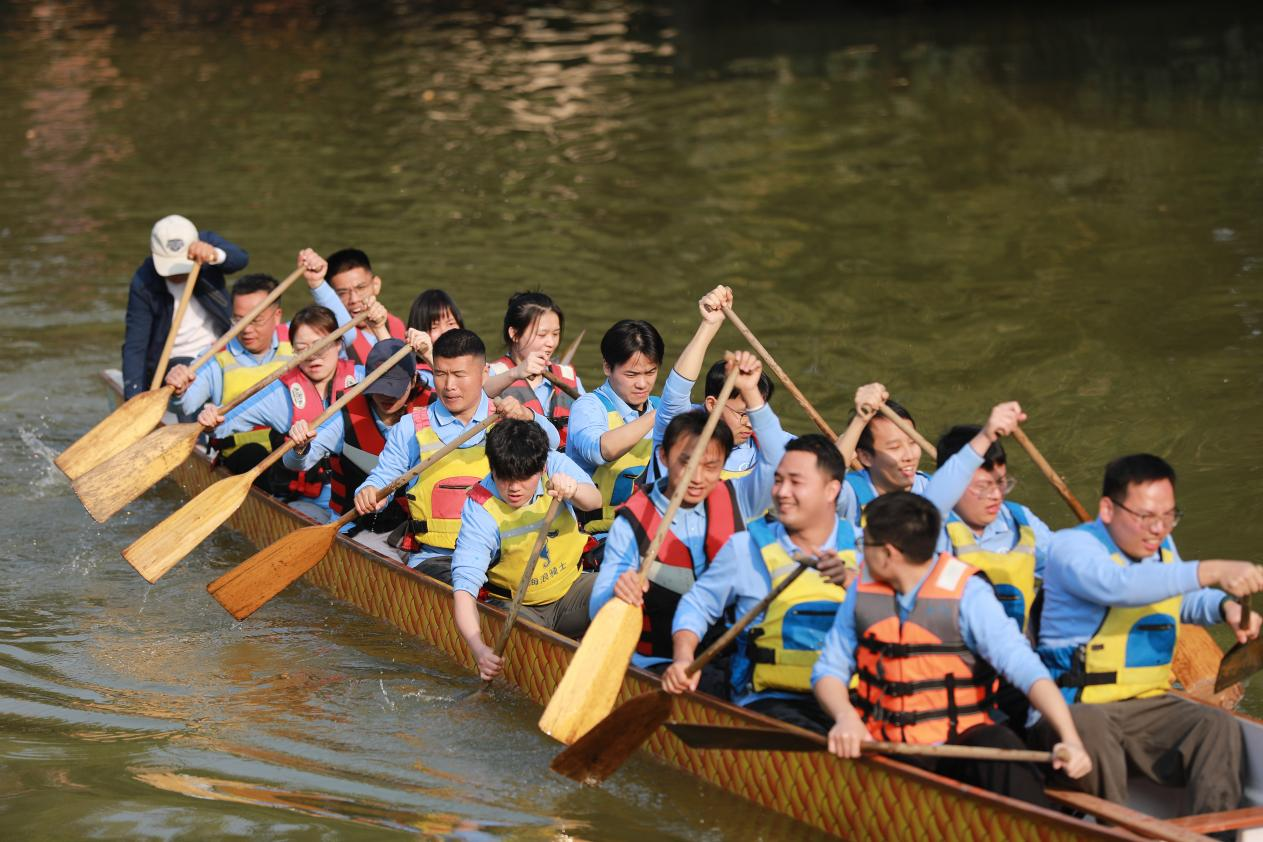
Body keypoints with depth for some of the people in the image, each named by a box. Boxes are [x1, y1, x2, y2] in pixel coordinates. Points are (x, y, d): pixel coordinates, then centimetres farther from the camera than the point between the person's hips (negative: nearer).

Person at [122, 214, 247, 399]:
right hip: (171, 361, -3)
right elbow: (134, 347, -16)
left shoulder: (207, 242, -9)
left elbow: (240, 259, -30)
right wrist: (134, 399, -29)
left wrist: (215, 254, -54)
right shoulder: (143, 285, -15)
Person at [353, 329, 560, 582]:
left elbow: (550, 442, -8)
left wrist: (527, 417, -29)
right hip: (436, 558, -1)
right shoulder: (409, 428, 10)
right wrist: (369, 492, -12)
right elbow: (383, 476, 12)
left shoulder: (505, 419, 9)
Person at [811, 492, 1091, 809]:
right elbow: (829, 669, 8)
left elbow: (1025, 667, -17)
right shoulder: (863, 591, 8)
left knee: (1001, 747, -35)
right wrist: (846, 717, -16)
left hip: (958, 746, -3)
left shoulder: (967, 594, -7)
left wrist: (1070, 738, -32)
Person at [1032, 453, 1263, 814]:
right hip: (1076, 704, -6)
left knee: (1218, 727, -21)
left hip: (1148, 704, 7)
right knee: (1090, 730, -40)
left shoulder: (1161, 547, 16)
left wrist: (1226, 607, 13)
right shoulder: (1070, 546, -11)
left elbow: (1187, 600, 39)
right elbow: (1119, 585, -35)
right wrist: (1212, 572, -42)